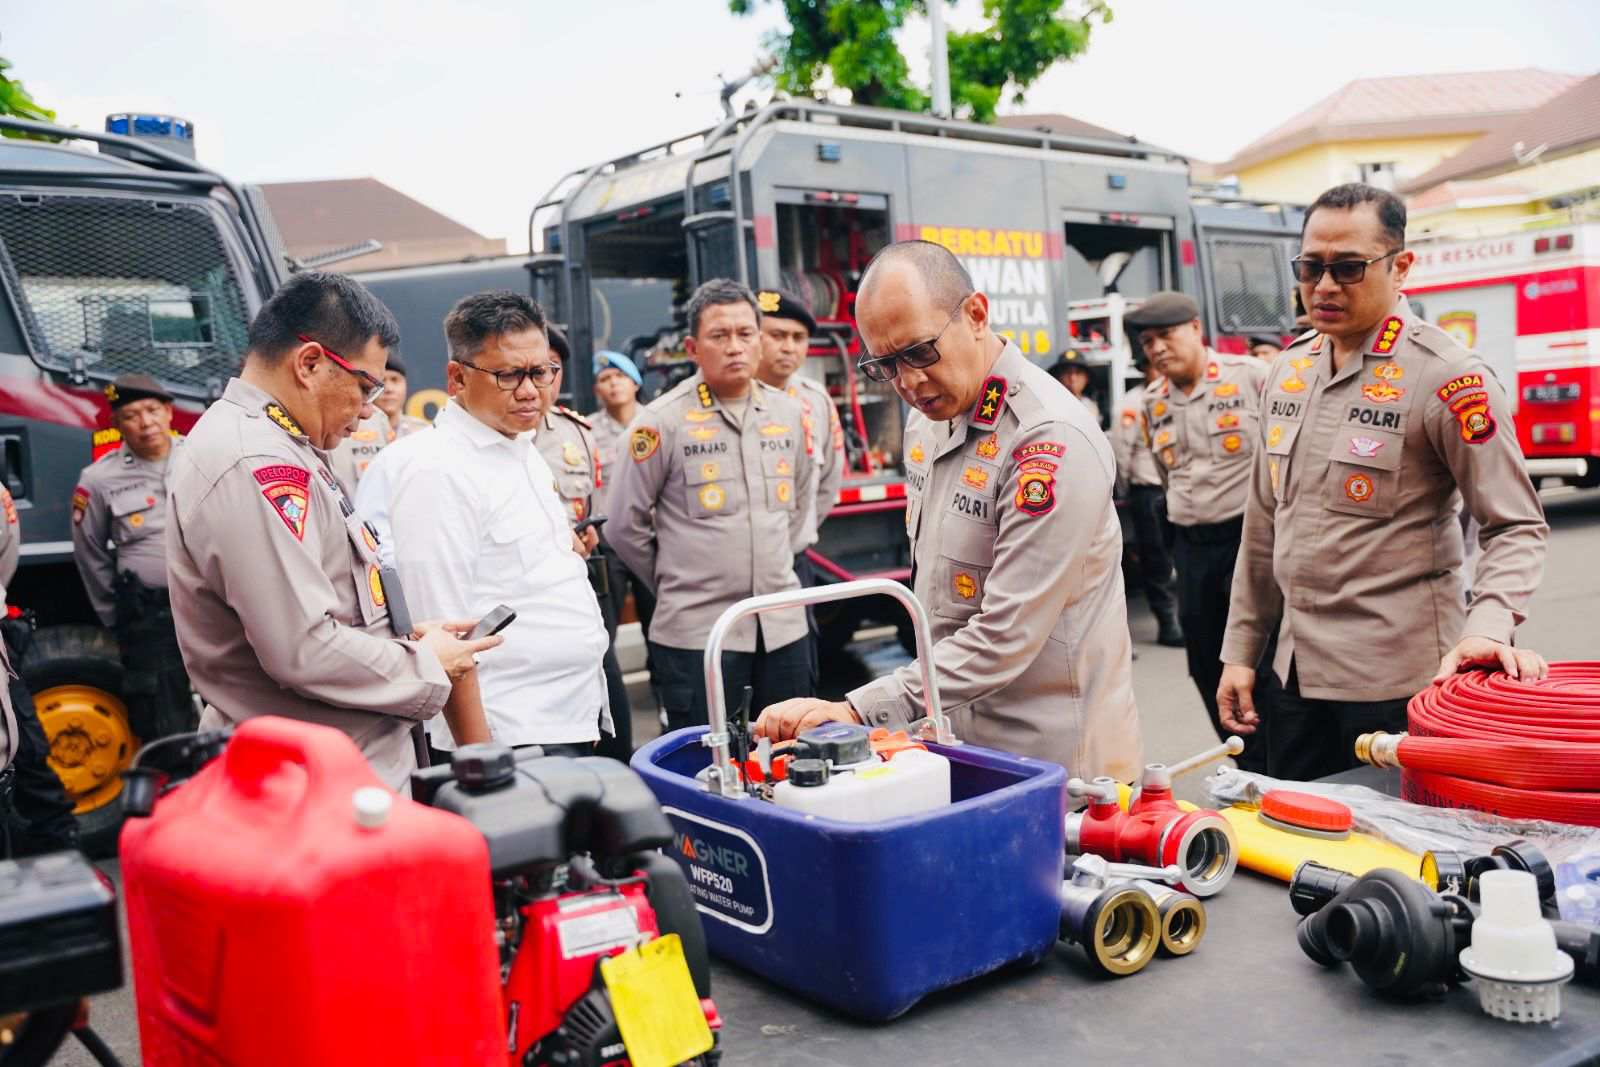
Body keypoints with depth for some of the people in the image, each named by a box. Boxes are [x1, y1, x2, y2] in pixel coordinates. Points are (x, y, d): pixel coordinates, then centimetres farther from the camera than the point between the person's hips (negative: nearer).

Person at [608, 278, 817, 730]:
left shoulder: (787, 413, 8)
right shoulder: (664, 421, -7)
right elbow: (624, 525, -2)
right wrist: (674, 580, 6)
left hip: (783, 623, 5)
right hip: (695, 630, -5)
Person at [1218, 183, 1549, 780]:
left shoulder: (1449, 378, -12)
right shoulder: (1289, 371, 8)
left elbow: (1516, 527, -11)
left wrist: (1485, 629, -29)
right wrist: (1241, 651, 13)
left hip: (1399, 685, -6)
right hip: (1298, 673, 6)